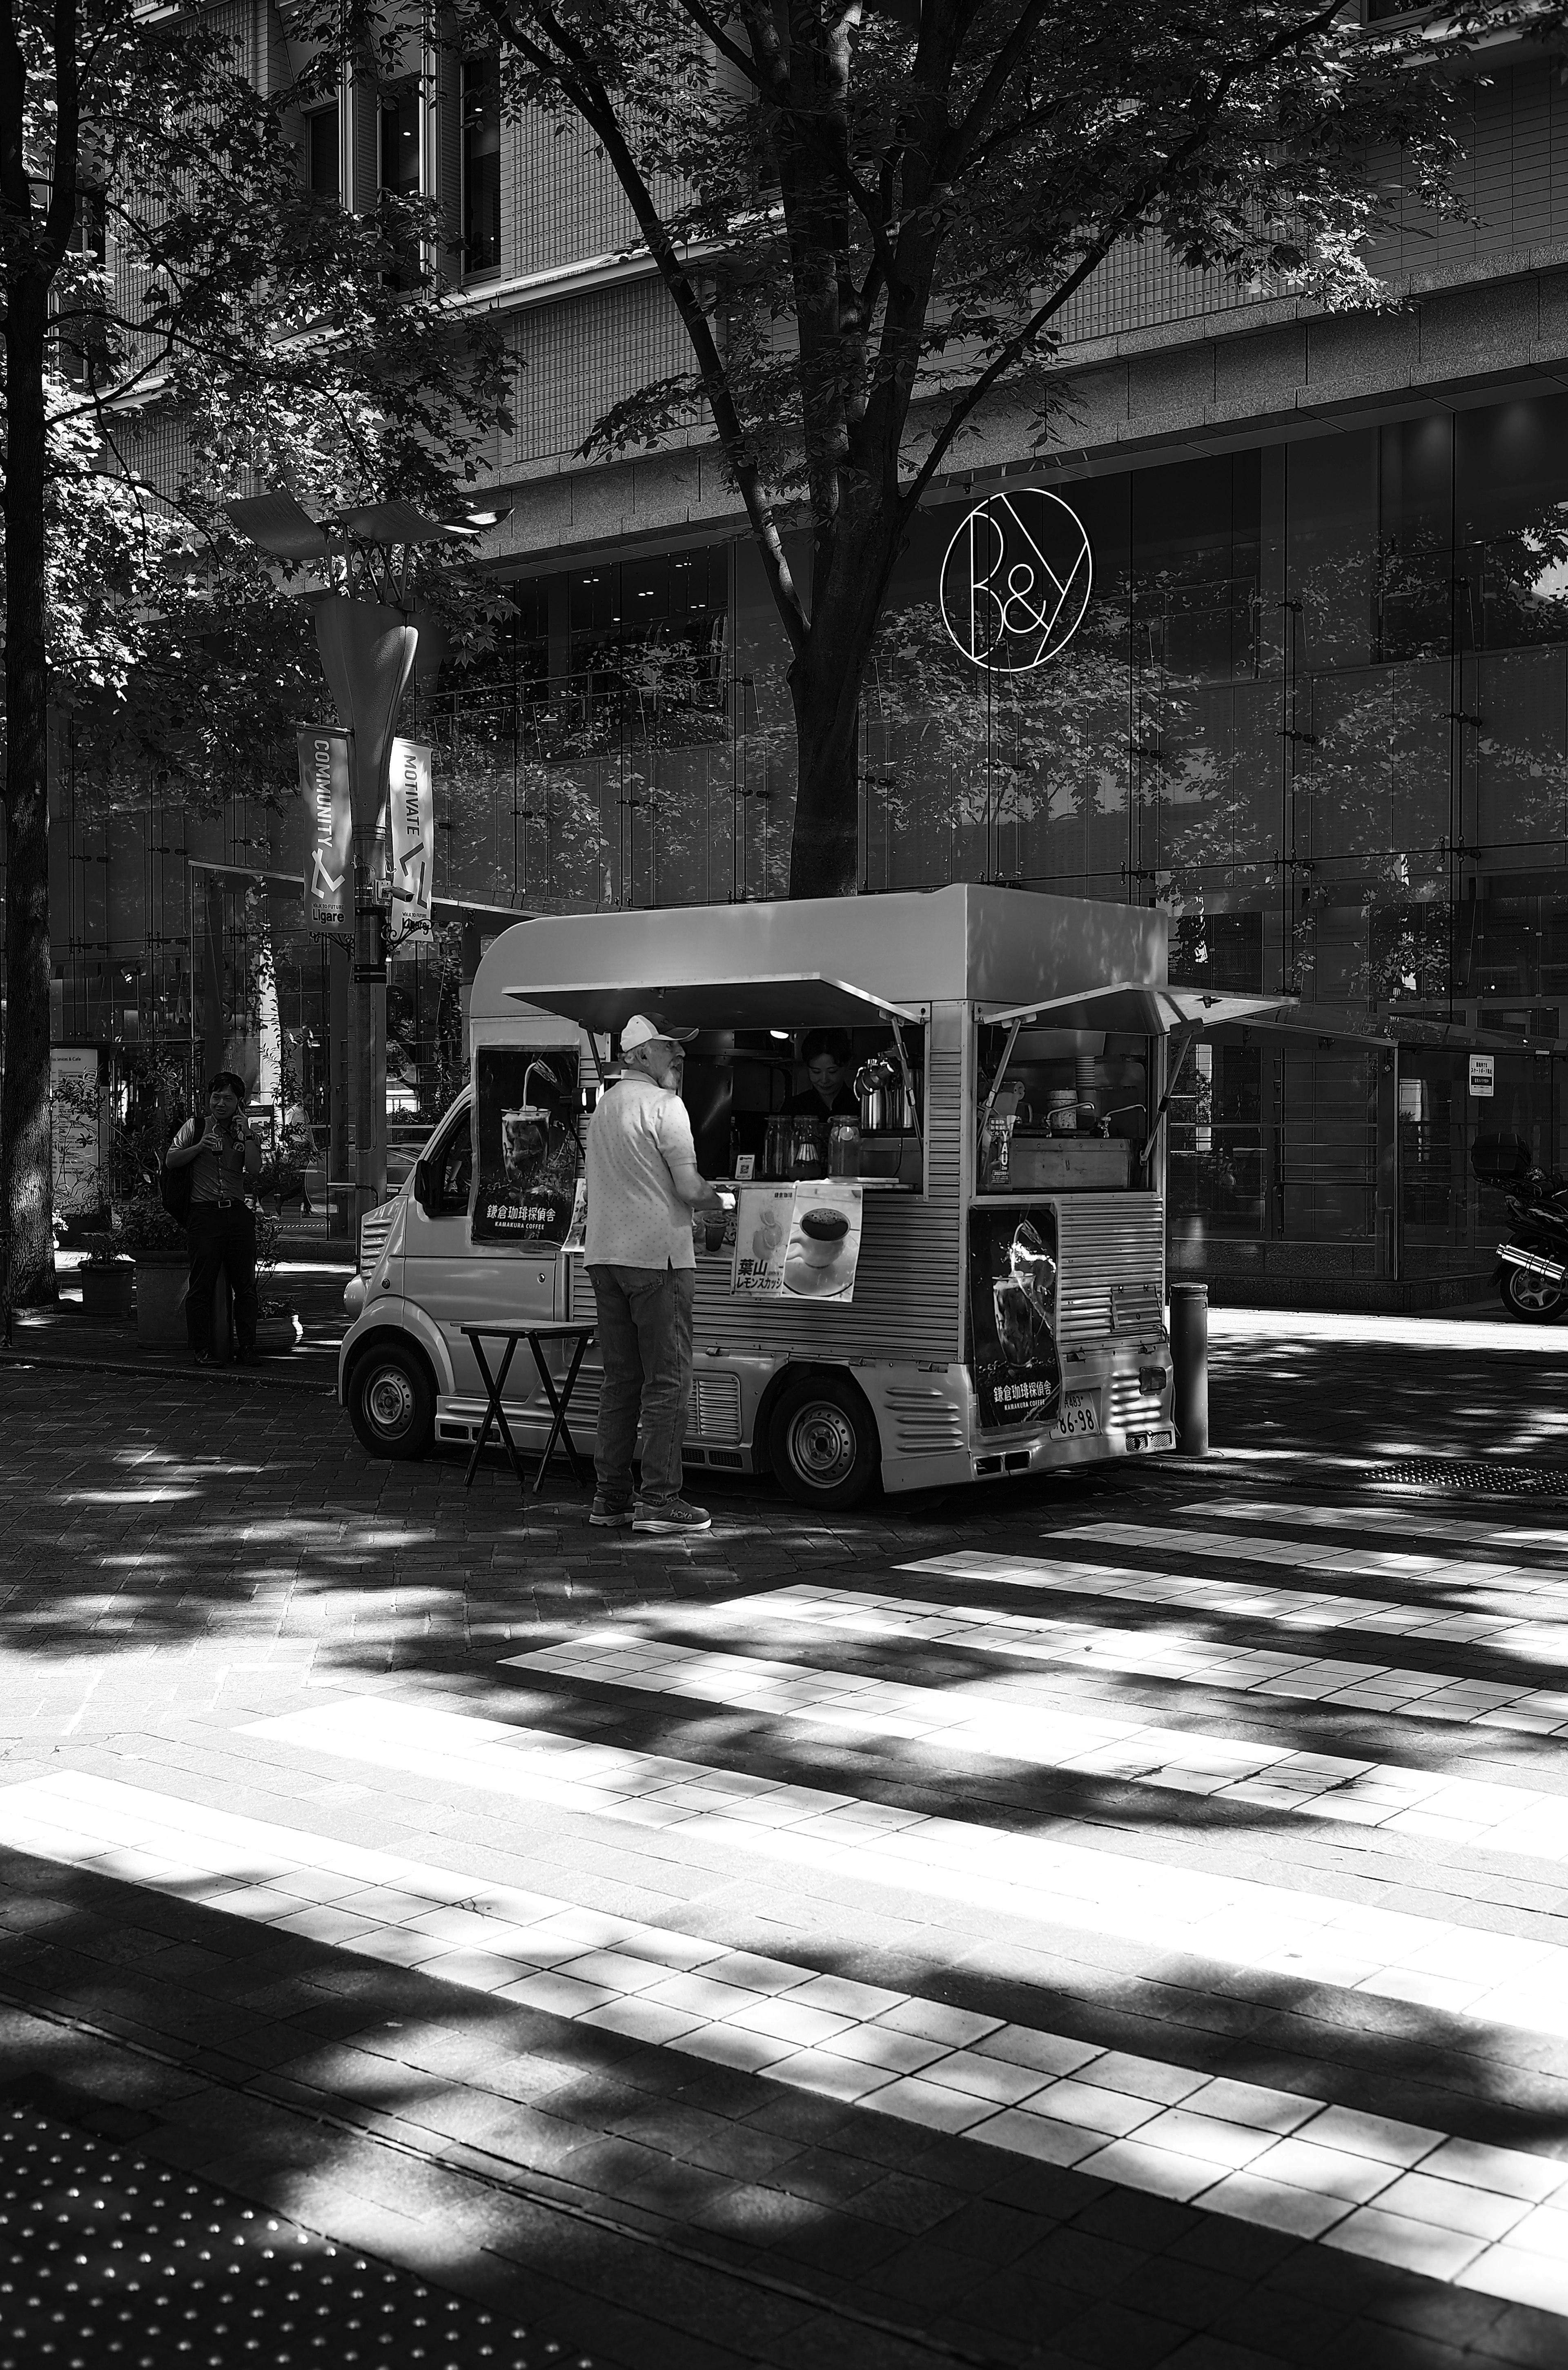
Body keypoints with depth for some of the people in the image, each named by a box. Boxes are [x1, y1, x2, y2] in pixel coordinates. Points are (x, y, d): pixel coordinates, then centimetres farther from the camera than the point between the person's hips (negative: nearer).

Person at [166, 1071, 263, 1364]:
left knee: (245, 1285, 2)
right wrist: (201, 1146, -9)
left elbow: (254, 1170, -2)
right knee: (202, 1286, -3)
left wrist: (246, 1134, -4)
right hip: (205, 1214, -2)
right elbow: (171, 1160, 3)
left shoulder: (247, 1133, 13)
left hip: (238, 1214, 2)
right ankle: (201, 1350, 3)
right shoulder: (195, 1127, 9)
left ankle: (246, 1348, 9)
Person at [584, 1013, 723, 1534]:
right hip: (656, 1255, -8)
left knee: (620, 1379, 12)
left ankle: (611, 1498, 14)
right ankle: (658, 1499, -3)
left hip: (605, 1256, 8)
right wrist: (716, 1199, 5)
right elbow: (689, 1188, -16)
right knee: (667, 1381, -3)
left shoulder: (604, 1106, 16)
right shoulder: (663, 1105, -9)